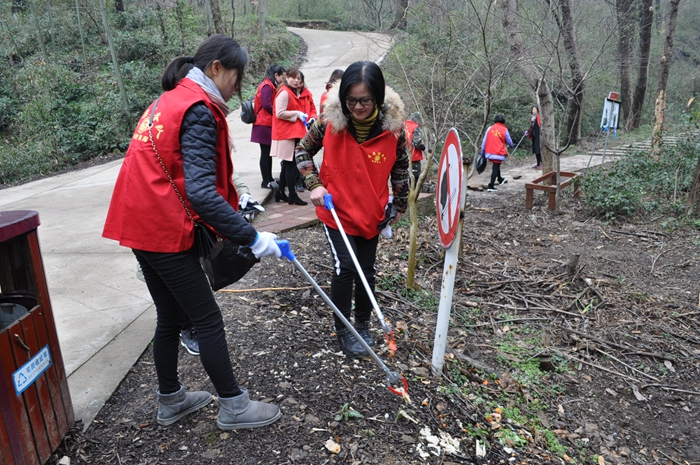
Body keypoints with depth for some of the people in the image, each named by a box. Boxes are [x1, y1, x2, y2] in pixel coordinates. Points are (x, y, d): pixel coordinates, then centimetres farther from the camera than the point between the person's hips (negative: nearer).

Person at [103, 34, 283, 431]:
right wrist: (252, 237, -25)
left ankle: (171, 400, 35)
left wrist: (232, 199, 16)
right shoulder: (199, 110, -16)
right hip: (165, 232, -10)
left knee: (171, 317, 19)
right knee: (209, 320, 3)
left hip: (140, 224, 10)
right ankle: (233, 407, 18)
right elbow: (200, 193, -26)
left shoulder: (171, 100, 15)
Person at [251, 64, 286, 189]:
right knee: (266, 153, -4)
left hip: (268, 124, 9)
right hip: (265, 124, -9)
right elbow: (266, 105, -21)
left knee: (268, 153, 13)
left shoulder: (270, 85, 16)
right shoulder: (267, 86, -14)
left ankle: (269, 179, 20)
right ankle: (266, 181, 1)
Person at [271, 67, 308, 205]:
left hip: (293, 132, 10)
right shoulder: (284, 92, -13)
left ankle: (280, 193, 22)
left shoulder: (294, 92, 19)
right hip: (287, 133, -10)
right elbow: (279, 113, -20)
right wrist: (297, 113, -17)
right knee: (291, 164, -7)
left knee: (288, 164, 14)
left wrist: (302, 116, 14)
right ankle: (292, 196, -2)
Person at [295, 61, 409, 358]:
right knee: (345, 266, -10)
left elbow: (400, 167, 3)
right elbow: (303, 150, 0)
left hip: (372, 213, 2)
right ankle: (342, 329, 13)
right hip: (336, 210, -2)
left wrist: (399, 205, 11)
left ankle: (363, 324, 34)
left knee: (366, 270, 12)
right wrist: (314, 184, -12)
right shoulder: (330, 120, -15)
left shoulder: (393, 126, -13)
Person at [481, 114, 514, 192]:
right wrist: (511, 145, 34)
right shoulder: (504, 130, -3)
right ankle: (491, 186, -6)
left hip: (489, 152, 4)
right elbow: (509, 141, 11)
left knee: (495, 166, 24)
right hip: (499, 153, -4)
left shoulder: (490, 128, 2)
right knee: (495, 168, 0)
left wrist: (483, 151, 9)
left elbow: (484, 141, 2)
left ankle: (500, 179, 46)